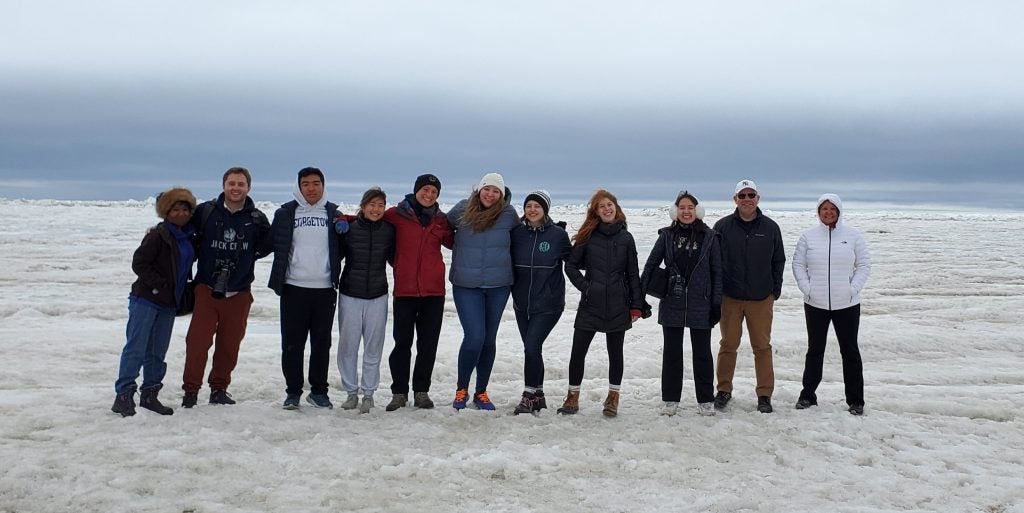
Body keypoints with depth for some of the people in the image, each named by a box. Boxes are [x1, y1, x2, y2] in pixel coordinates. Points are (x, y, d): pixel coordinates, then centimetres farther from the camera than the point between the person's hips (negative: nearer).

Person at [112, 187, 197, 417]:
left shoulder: (188, 238, 11)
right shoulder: (158, 235, -11)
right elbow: (139, 263, -14)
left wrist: (184, 292, 15)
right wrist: (158, 284, -16)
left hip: (168, 304, 7)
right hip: (145, 300, -7)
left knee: (157, 352, 12)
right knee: (136, 348, -6)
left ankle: (149, 394, 20)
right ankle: (123, 395, -3)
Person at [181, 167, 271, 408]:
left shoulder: (256, 218, 2)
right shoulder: (206, 211, -2)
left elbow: (264, 249, 6)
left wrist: (264, 231, -10)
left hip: (239, 293, 2)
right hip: (207, 289, -2)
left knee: (230, 345, 11)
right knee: (197, 341, -4)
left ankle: (219, 388, 26)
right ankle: (191, 389, 10)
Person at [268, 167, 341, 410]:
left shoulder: (333, 214, 9)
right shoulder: (286, 213, 4)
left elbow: (341, 248, 14)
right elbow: (275, 243, 5)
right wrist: (279, 278, -2)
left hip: (325, 288, 1)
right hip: (294, 287, -1)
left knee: (322, 342, 7)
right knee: (292, 342, 2)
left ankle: (318, 390, 18)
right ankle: (293, 391, 11)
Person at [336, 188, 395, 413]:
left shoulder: (389, 230, 1)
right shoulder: (349, 228, -4)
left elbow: (394, 259, 11)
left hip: (377, 296, 1)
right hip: (350, 295, -1)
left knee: (373, 346, 5)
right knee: (348, 345, 4)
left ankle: (368, 393, 16)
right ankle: (351, 392, 18)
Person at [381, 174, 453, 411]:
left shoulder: (441, 221, 9)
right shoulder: (397, 215, 0)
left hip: (434, 291, 3)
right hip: (404, 290, -2)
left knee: (428, 343, 7)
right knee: (402, 342, 3)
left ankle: (421, 391, 19)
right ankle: (399, 392, 15)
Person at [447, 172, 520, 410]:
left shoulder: (508, 214, -1)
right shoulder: (462, 209, 0)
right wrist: (459, 248, 11)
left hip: (498, 286, 2)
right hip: (466, 285, -2)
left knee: (489, 339, 11)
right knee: (474, 337, -12)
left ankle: (481, 392, 26)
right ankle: (461, 389, 9)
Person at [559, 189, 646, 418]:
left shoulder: (626, 238, 4)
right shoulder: (588, 236, 2)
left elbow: (633, 273, 6)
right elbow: (571, 265, 6)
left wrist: (637, 304, 2)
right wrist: (584, 285, -6)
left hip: (618, 306, 0)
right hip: (590, 304, 0)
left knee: (615, 352, 8)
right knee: (578, 351, 0)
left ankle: (613, 398, 20)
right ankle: (573, 396, 14)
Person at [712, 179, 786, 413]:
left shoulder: (770, 227, 3)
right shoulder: (722, 226, 0)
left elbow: (779, 261, 10)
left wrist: (776, 290, 5)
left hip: (761, 299, 0)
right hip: (730, 297, 0)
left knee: (762, 347, 5)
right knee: (728, 345, 9)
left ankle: (765, 394, 14)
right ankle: (724, 389, 21)